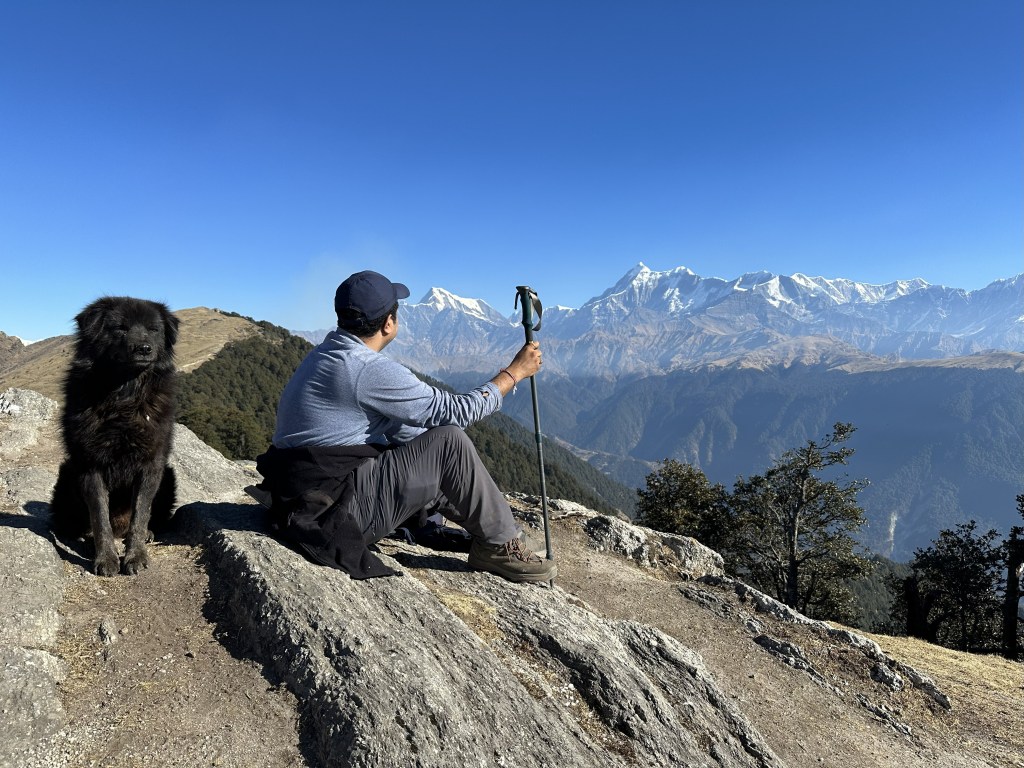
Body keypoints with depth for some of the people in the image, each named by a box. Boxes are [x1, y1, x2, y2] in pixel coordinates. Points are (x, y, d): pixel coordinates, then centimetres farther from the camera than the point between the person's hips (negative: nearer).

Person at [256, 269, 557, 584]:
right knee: (449, 441, -13)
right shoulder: (369, 369, -21)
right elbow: (455, 412, -14)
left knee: (431, 470, 20)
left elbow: (395, 427, 16)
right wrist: (514, 372, -1)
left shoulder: (327, 354, 9)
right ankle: (502, 546, 1)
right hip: (333, 513, -10)